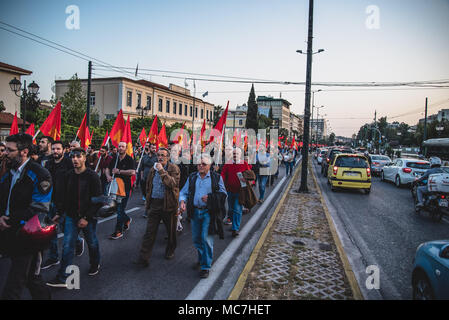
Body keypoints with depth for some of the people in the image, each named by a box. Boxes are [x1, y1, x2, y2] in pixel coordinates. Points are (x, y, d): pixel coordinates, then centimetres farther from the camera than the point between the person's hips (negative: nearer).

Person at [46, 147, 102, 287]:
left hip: (88, 217, -3)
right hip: (71, 217, 3)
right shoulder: (69, 175, 2)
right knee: (68, 246, 1)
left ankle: (95, 265, 38)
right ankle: (63, 278, 8)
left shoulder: (92, 176, -13)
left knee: (92, 243, 14)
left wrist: (87, 218, -16)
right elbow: (66, 196, 10)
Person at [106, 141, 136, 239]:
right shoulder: (114, 159, 10)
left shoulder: (129, 159, -7)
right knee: (116, 207, 14)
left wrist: (119, 171, -18)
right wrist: (108, 176, -5)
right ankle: (127, 219, 39)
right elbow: (108, 169, 16)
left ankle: (118, 231, 3)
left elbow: (133, 172, -18)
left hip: (125, 187, -6)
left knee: (120, 209, -5)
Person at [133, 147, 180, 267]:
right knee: (149, 231, -1)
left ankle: (170, 251, 37)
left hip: (168, 204, -3)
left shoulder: (174, 168, -7)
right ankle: (143, 258, 2)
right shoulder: (153, 169, 10)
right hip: (154, 203, 4)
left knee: (171, 230, 14)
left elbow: (173, 183, -24)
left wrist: (162, 170, -25)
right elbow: (149, 187, 19)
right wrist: (148, 202, 17)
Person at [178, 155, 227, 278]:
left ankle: (206, 266, 7)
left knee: (206, 238, -6)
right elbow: (184, 192, 10)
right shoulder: (192, 177, 10)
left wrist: (210, 197, -13)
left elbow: (223, 193, 1)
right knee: (196, 238, 14)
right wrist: (182, 201, -10)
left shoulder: (216, 177, 0)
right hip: (195, 211, 4)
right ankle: (201, 259, 37)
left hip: (209, 212, -4)